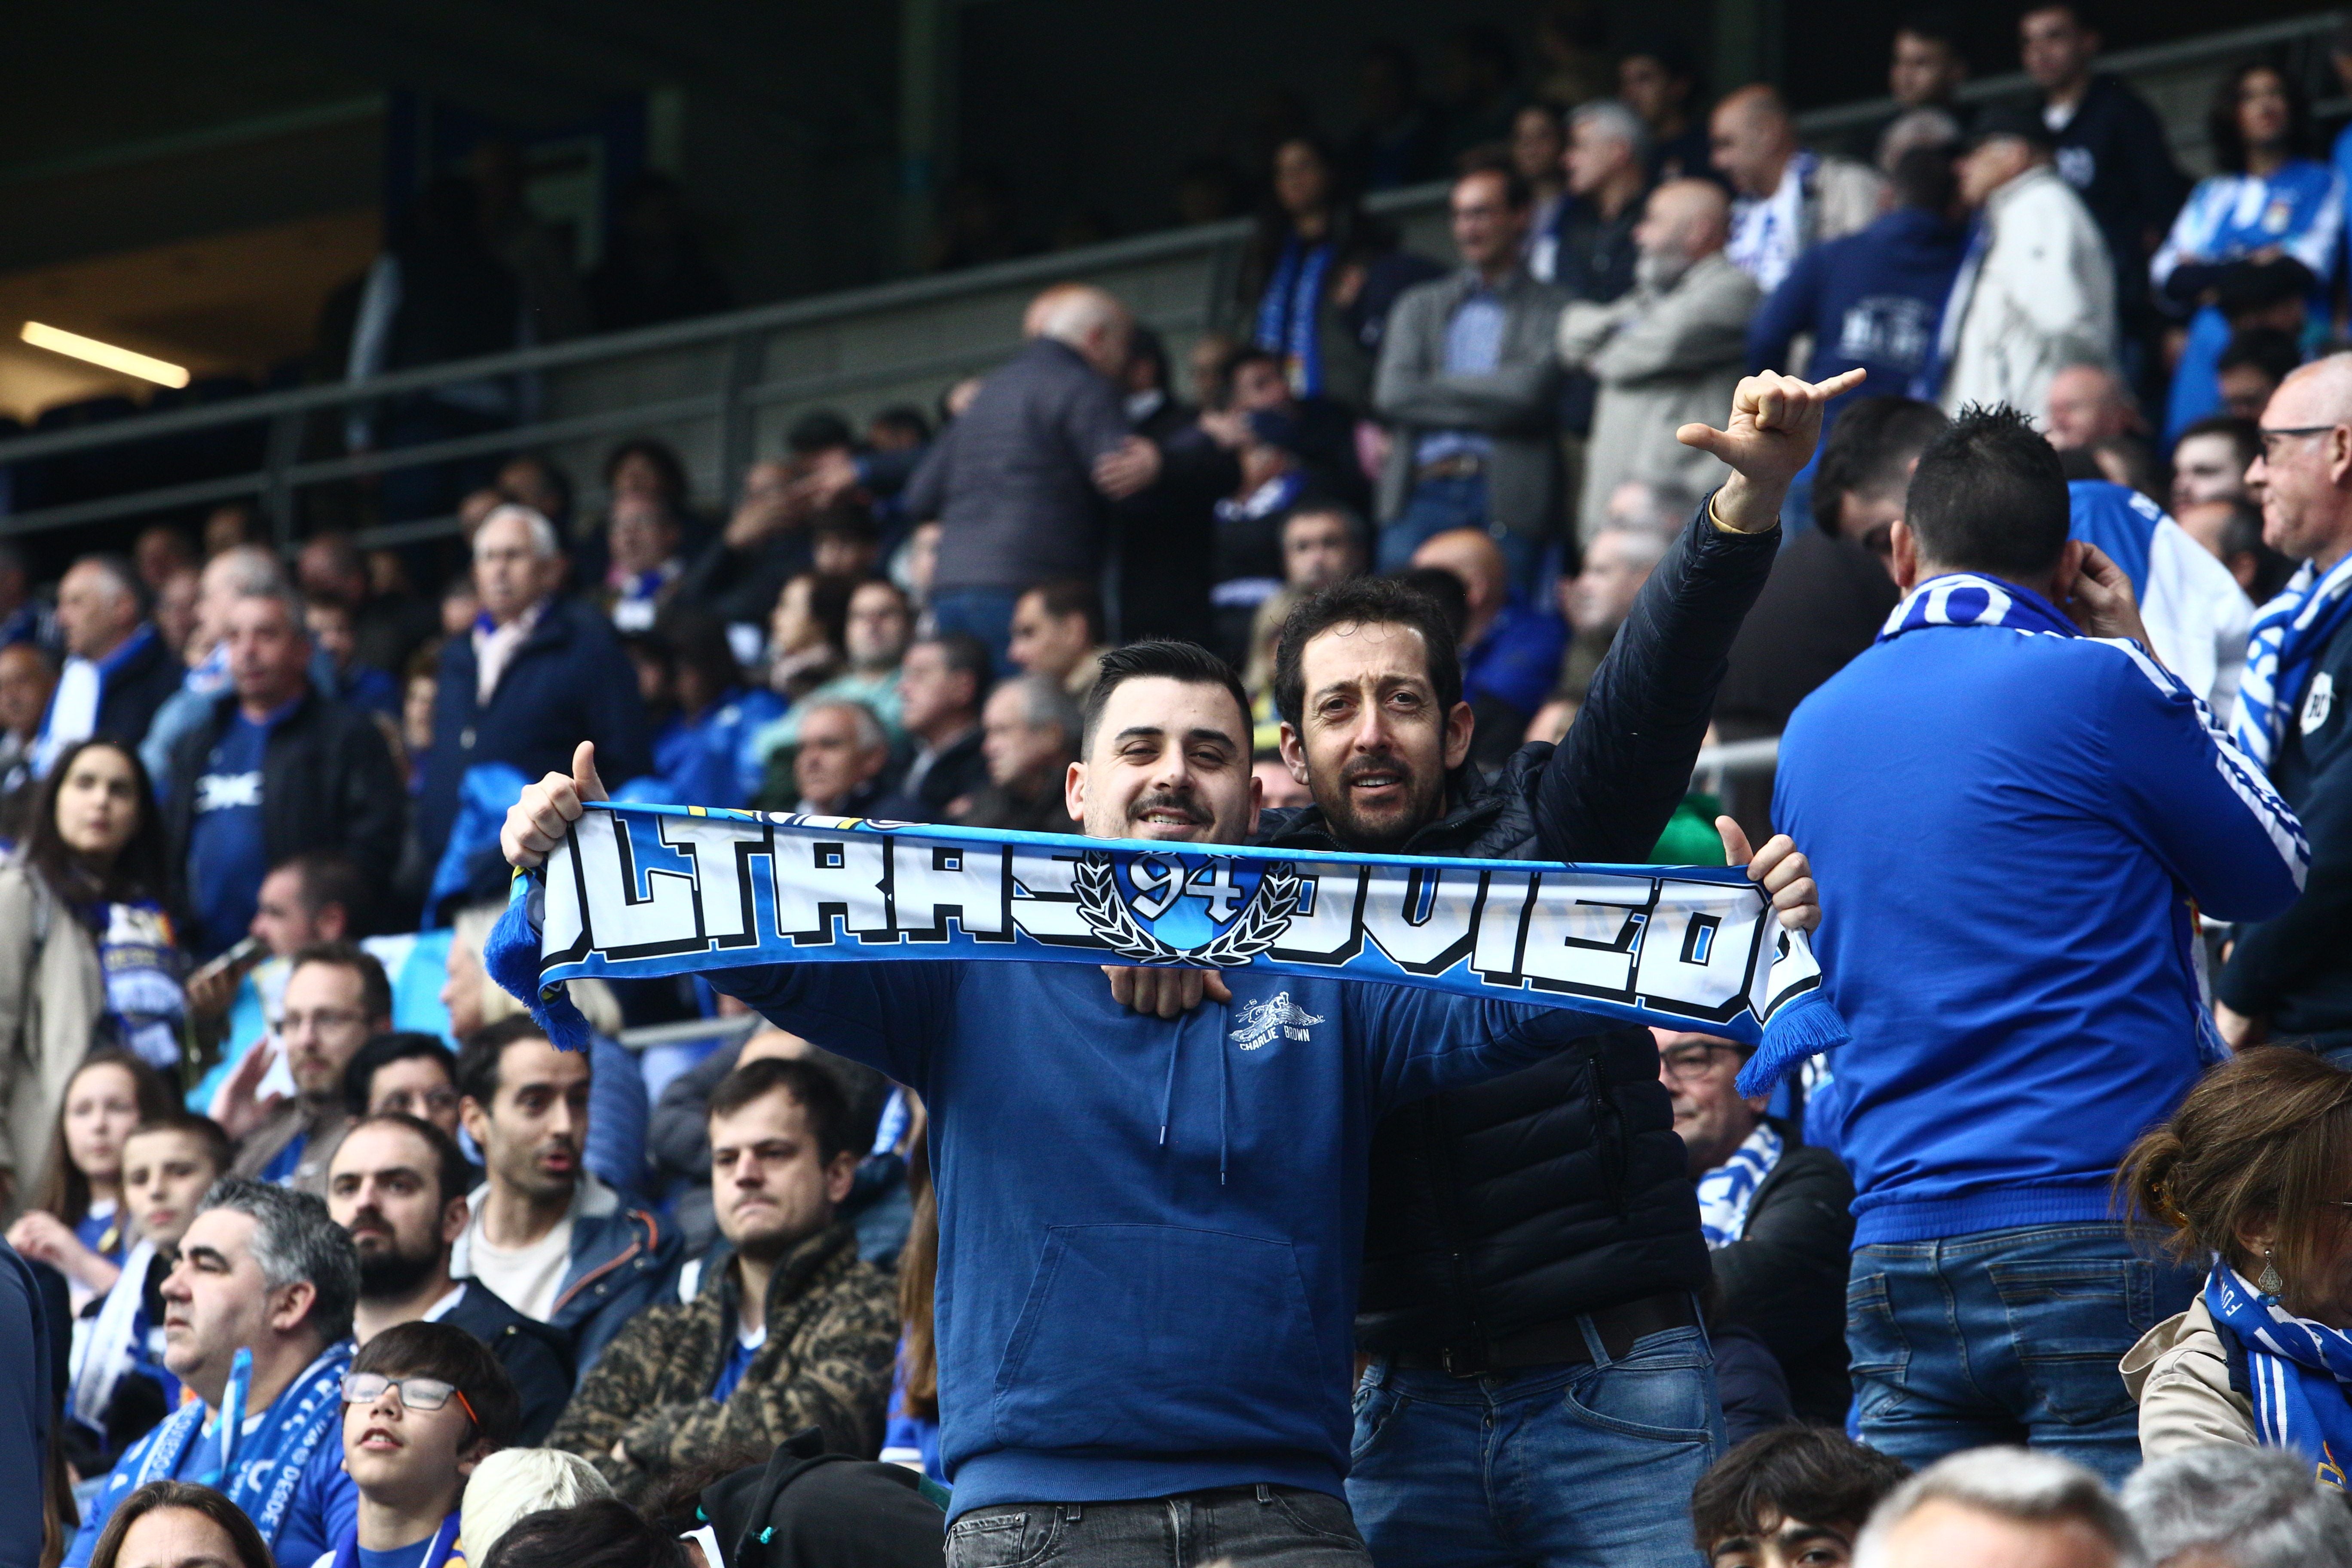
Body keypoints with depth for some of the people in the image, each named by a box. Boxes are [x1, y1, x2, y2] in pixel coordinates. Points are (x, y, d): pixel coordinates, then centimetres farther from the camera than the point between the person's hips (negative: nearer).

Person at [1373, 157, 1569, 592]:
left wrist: (1439, 387, 1)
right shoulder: (1419, 306, 20)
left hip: (1507, 504, -3)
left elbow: (1531, 393, -7)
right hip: (1423, 495, 3)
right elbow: (1392, 393, 5)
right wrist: (1485, 402, -2)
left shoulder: (1553, 308, 9)